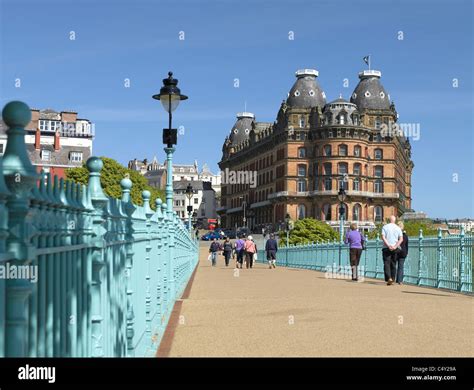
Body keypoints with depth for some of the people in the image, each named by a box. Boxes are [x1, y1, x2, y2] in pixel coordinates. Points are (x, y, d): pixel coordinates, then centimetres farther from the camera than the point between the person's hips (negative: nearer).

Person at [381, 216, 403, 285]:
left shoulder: (385, 227, 3)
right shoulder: (398, 228, 7)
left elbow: (383, 237, -10)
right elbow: (401, 239, -4)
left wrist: (388, 245, -15)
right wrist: (395, 246, -11)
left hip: (386, 248, -2)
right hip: (395, 249, 2)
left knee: (387, 263, -5)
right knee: (393, 264, 11)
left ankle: (389, 278, -23)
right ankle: (392, 279, 11)